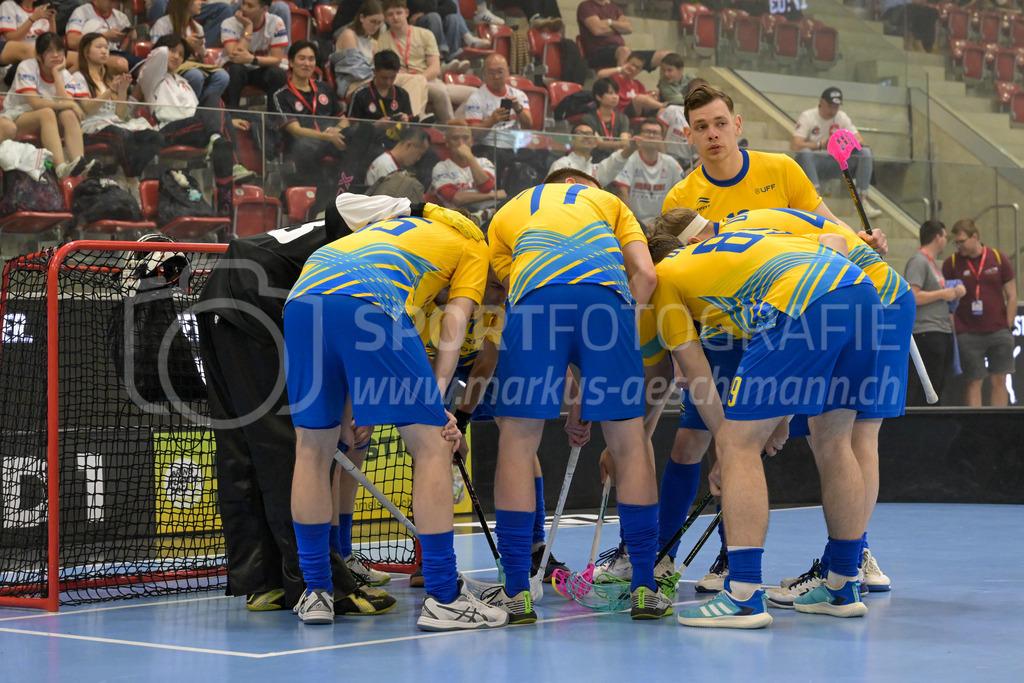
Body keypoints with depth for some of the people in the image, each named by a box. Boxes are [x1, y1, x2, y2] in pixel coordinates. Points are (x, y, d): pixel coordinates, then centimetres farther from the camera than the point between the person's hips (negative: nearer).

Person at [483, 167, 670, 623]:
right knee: (628, 440, 9)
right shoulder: (606, 200, 35)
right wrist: (599, 369, 15)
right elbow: (645, 273, 18)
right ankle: (645, 589, 13)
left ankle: (516, 592, 6)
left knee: (518, 439, 8)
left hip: (537, 293, 0)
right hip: (606, 290, 0)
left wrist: (568, 389, 27)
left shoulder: (506, 215, 36)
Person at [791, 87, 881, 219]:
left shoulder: (842, 117, 7)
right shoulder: (808, 116, -6)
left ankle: (863, 200, -23)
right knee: (805, 152, -37)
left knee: (865, 152, -16)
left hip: (835, 162, 4)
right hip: (814, 162, -4)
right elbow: (795, 145, -19)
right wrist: (821, 145, -28)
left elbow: (860, 141, 1)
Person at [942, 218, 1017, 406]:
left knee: (999, 381, 2)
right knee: (974, 383, -1)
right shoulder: (951, 263, 1)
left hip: (998, 332, 1)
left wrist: (1008, 327, 3)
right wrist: (952, 331, -5)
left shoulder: (998, 258, 4)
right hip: (968, 334, -1)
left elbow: (1011, 295, 8)